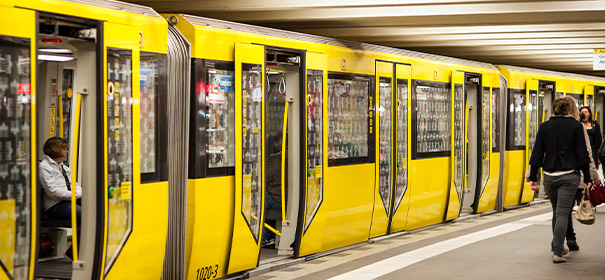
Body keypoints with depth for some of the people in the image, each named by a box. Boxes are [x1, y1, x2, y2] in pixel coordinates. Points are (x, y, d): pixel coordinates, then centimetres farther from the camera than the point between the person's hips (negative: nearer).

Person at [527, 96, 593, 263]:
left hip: (550, 175, 3)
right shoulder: (576, 126, -3)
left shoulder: (544, 127, 5)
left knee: (557, 211, 20)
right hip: (569, 175, -3)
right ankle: (557, 252, -9)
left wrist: (533, 177, 10)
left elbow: (537, 154, 5)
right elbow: (582, 154, -4)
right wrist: (587, 178, 0)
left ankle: (556, 245, 31)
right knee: (563, 213, -4)